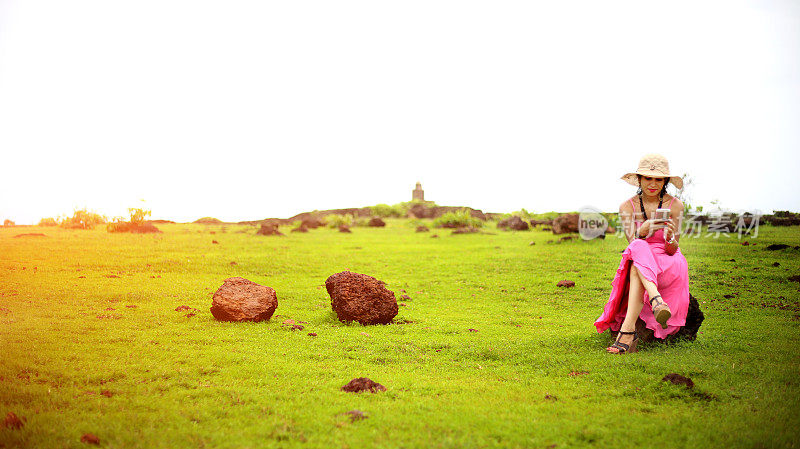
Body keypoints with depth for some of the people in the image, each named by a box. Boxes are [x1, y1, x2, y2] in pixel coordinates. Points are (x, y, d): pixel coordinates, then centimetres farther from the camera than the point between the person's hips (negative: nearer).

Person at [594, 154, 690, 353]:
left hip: (669, 265, -2)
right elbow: (632, 242, -12)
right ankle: (656, 300, -57)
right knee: (638, 248, -36)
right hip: (636, 262, 2)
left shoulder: (675, 206, -3)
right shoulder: (627, 207, 1)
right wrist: (643, 230, -34)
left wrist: (670, 238, -31)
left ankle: (628, 330, -53)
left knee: (636, 267, -37)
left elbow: (672, 250, -7)